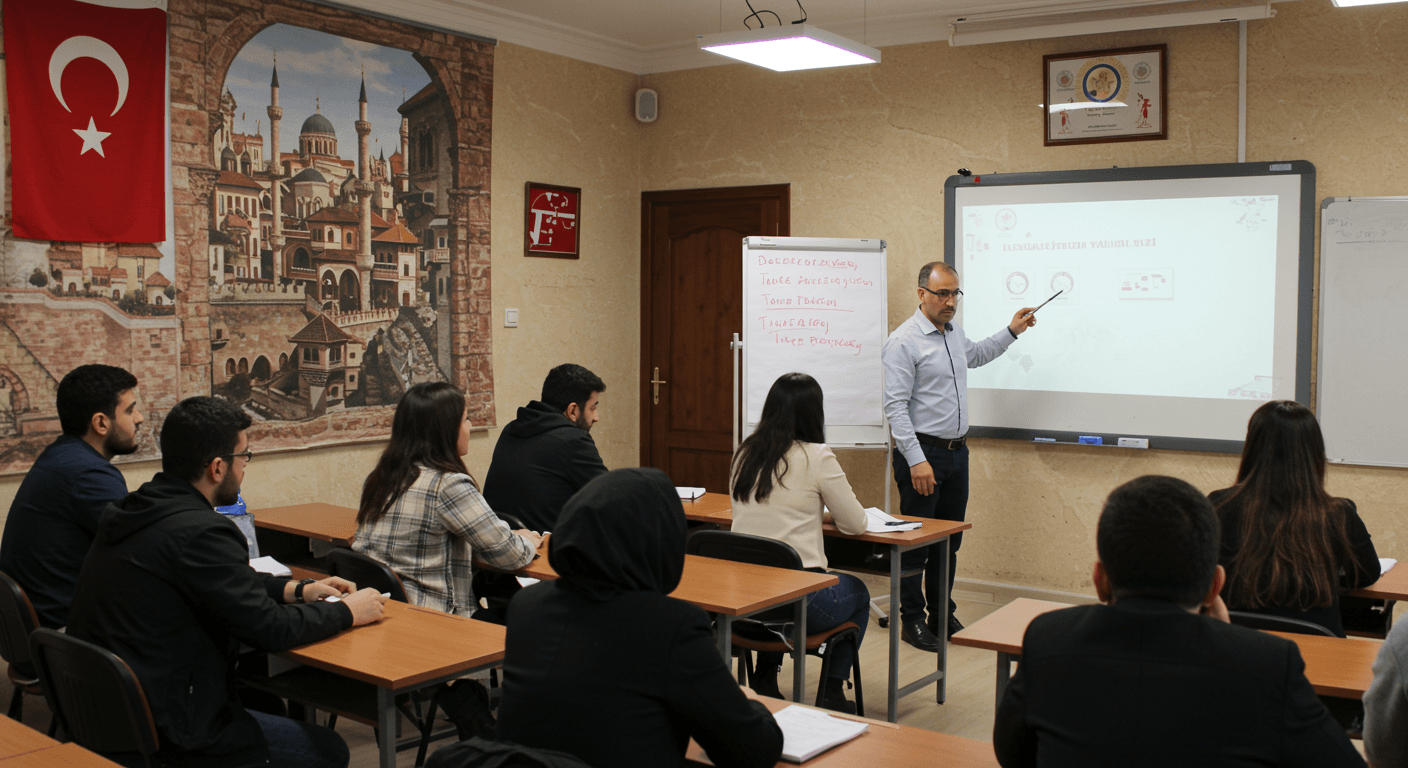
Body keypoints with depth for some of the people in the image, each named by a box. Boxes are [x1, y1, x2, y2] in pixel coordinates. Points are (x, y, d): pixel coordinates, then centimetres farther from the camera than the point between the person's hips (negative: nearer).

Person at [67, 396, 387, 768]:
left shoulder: (133, 511, 5)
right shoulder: (201, 532, -24)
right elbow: (268, 628, -18)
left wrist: (296, 590, 15)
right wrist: (346, 612, -3)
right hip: (162, 734, -9)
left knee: (268, 703, 27)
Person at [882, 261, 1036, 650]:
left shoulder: (954, 333, 11)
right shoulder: (903, 342, -15)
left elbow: (975, 355, 36)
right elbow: (895, 406, -18)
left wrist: (1012, 331, 26)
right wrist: (916, 461, -23)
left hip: (957, 450, 8)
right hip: (922, 452, -8)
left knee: (950, 539, 14)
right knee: (916, 541, 1)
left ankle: (942, 614, 26)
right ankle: (912, 620, 12)